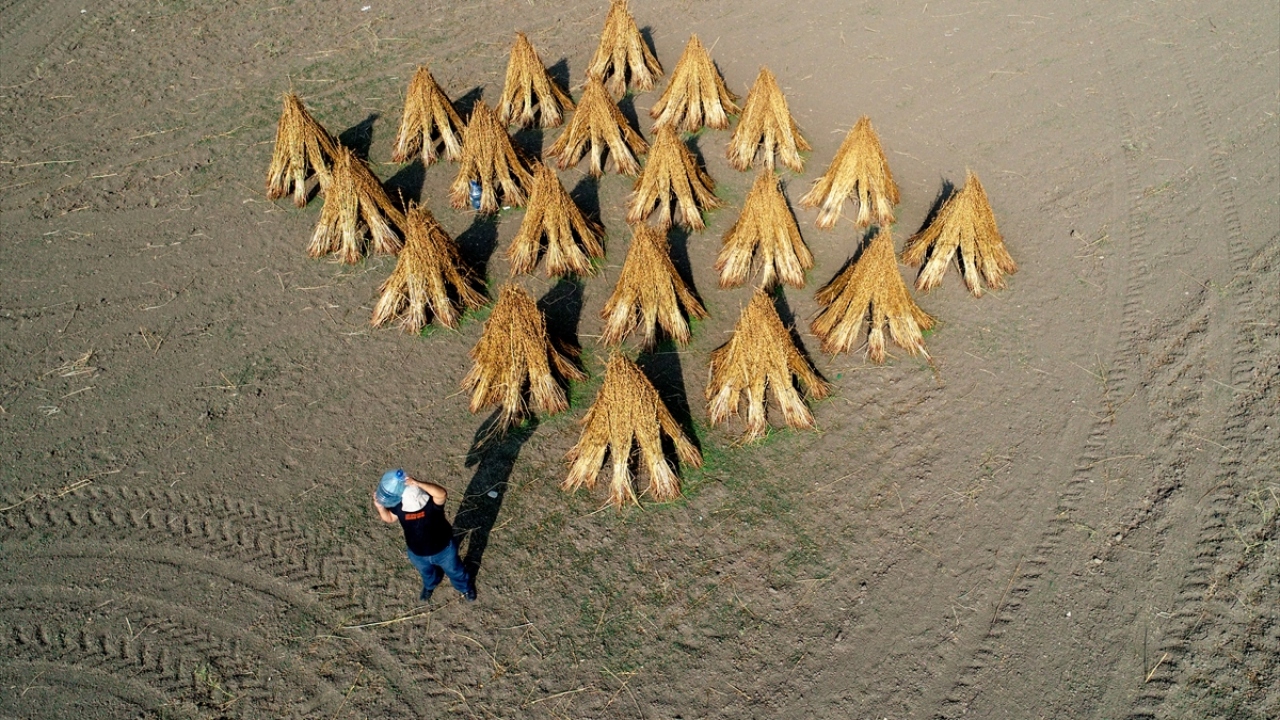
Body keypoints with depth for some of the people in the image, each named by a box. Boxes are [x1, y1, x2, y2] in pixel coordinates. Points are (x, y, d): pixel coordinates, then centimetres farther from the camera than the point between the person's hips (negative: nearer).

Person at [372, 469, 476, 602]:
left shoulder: (432, 502, -37)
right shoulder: (398, 505, -25)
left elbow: (442, 494, -61)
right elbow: (389, 518, -4)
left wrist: (418, 483, -73)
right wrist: (380, 507, -25)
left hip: (443, 549, -3)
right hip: (417, 554, 3)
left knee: (455, 571, 26)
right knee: (426, 573, 36)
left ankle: (465, 587, 59)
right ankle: (430, 585, 71)